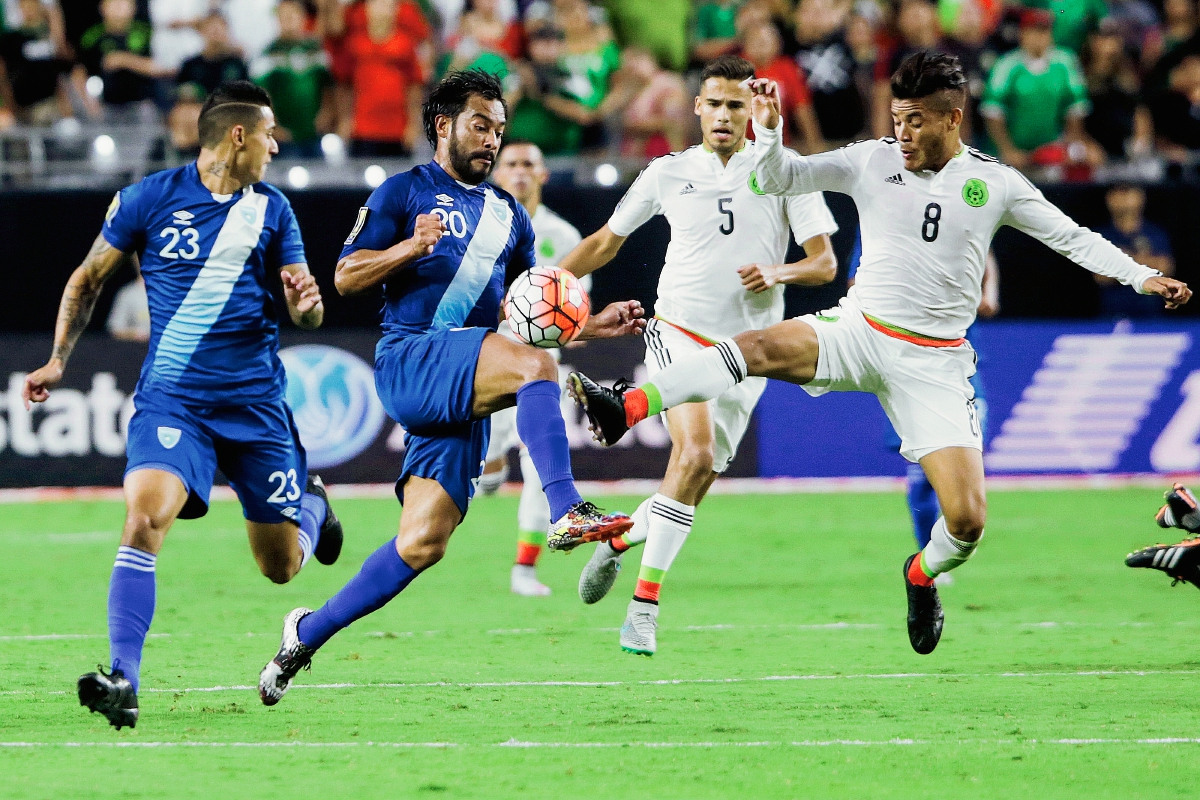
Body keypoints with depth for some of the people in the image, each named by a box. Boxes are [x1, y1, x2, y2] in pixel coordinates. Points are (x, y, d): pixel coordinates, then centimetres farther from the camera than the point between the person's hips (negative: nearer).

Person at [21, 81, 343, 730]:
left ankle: (311, 504, 45)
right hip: (171, 400, -2)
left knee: (282, 567, 9)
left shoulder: (271, 208, 7)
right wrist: (58, 360, 3)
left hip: (255, 401, 2)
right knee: (144, 518, -27)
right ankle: (123, 681, -27)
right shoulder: (148, 199, -1)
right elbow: (89, 278, 12)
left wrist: (306, 303, -16)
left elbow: (306, 314, 8)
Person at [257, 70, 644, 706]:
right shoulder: (405, 192, 6)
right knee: (534, 365, -31)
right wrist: (412, 246, -17)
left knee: (423, 543, -2)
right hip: (410, 359, -6)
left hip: (464, 392, 6)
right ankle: (566, 515, -40)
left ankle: (307, 634, 12)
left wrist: (595, 324, 12)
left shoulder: (507, 214, 25)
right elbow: (345, 277, -1)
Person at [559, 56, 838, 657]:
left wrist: (778, 273, -17)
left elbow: (825, 263, 2)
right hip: (679, 331, -2)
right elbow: (607, 240, 17)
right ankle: (645, 601, -17)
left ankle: (620, 536, 31)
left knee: (695, 474, 0)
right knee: (696, 454, -24)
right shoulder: (668, 173, 6)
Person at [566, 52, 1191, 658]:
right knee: (760, 346, -32)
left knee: (967, 518, -11)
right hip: (858, 330, 0)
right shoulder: (872, 161, 3)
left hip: (934, 362, 0)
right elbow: (778, 178, 4)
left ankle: (923, 574, 24)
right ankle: (625, 410, -43)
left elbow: (1072, 237, 9)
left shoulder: (994, 183, 2)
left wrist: (1141, 277, -2)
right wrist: (768, 128, -15)